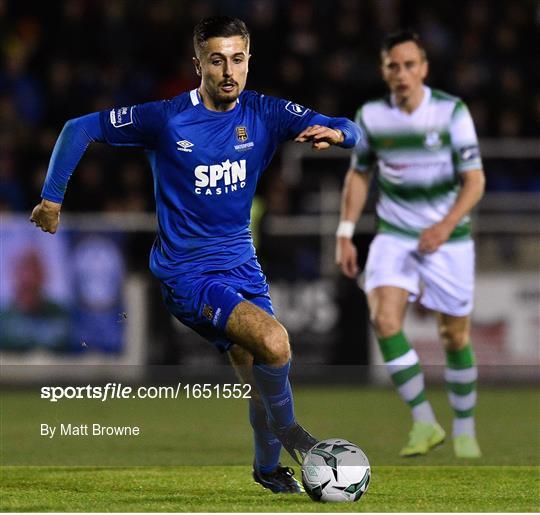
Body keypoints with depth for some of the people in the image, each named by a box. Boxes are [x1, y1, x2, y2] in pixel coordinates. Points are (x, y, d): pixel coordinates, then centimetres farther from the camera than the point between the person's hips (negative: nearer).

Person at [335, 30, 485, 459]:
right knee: (384, 317, -22)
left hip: (448, 239, -1)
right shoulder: (371, 116, -3)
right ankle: (424, 422, -13)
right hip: (395, 236, 1)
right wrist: (345, 234, 5)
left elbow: (475, 180, -12)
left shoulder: (452, 112, -11)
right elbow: (359, 175, 11)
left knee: (455, 336, 5)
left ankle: (464, 430, 26)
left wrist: (447, 224, -27)